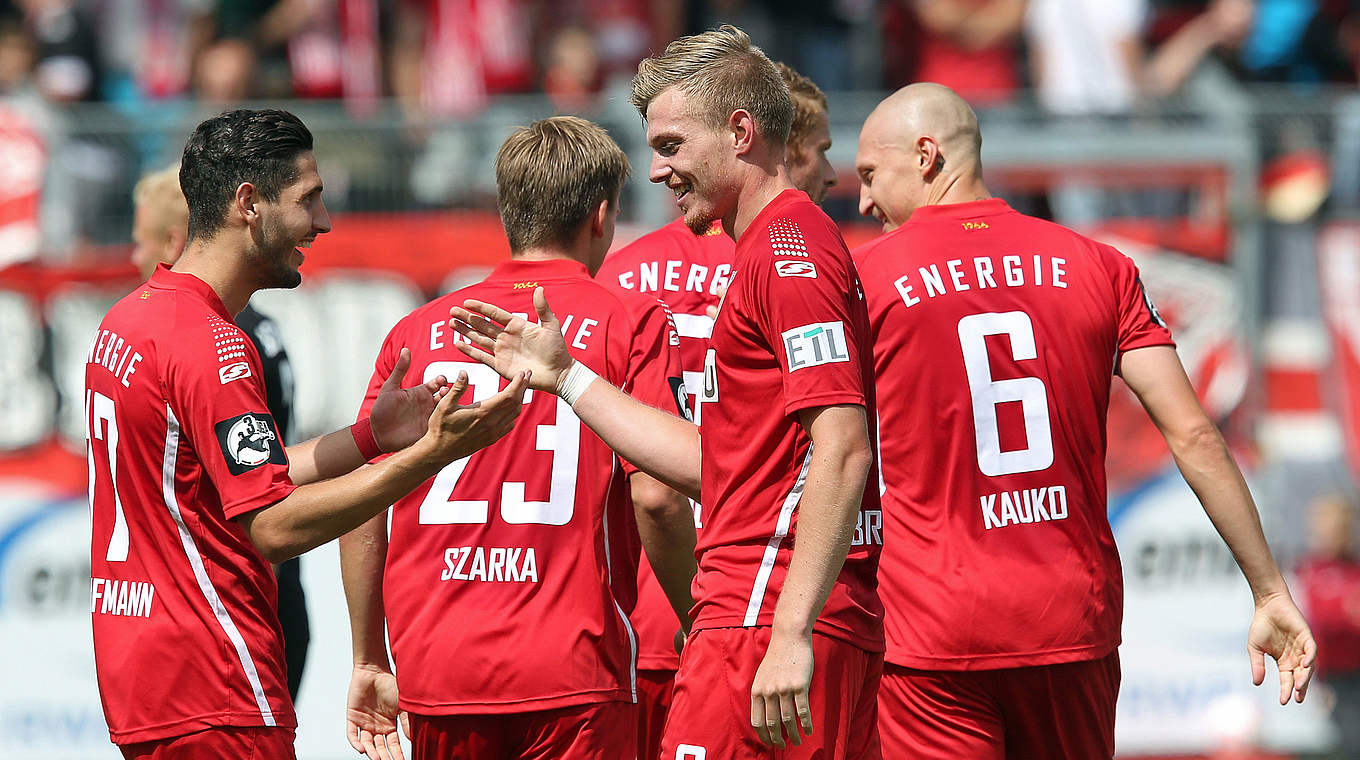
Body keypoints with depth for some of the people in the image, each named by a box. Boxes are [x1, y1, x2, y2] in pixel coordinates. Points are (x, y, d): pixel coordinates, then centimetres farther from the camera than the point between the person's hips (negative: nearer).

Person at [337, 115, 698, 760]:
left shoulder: (418, 331, 9)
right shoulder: (630, 325, -1)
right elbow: (656, 496, -10)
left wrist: (369, 661, 15)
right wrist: (695, 627, 5)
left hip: (435, 676, 4)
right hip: (573, 674, -4)